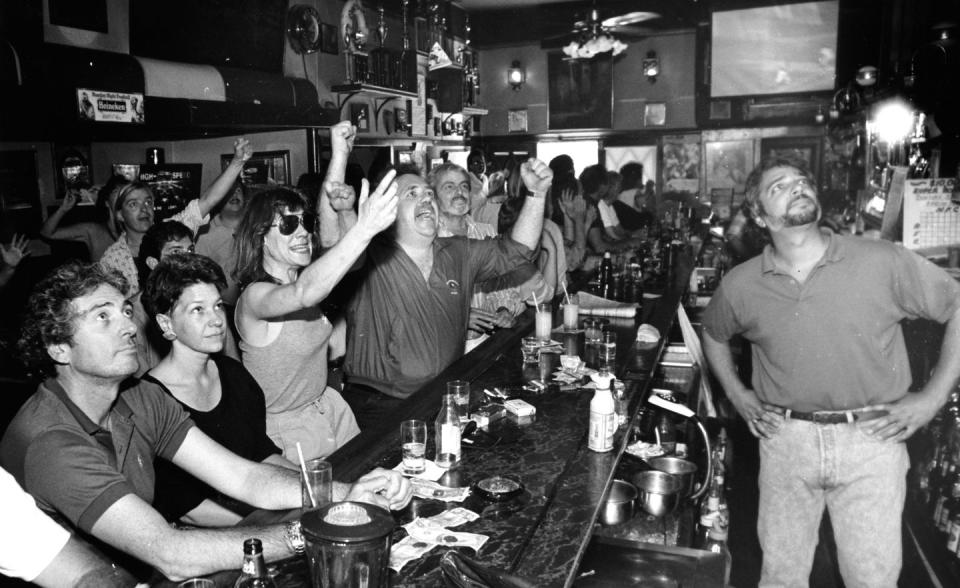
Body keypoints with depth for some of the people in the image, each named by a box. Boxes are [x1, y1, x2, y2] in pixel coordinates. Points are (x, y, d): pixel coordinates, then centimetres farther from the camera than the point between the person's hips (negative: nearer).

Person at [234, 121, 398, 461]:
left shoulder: (295, 275, 0)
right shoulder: (254, 296, -23)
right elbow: (303, 293, -45)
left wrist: (340, 153, -19)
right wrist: (364, 229, -55)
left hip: (328, 407, 7)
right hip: (286, 431, -7)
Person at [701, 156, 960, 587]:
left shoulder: (882, 261, -8)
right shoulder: (740, 285, -1)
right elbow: (713, 333, 18)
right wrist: (737, 394, 8)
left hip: (871, 440, -1)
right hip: (785, 439, 2)